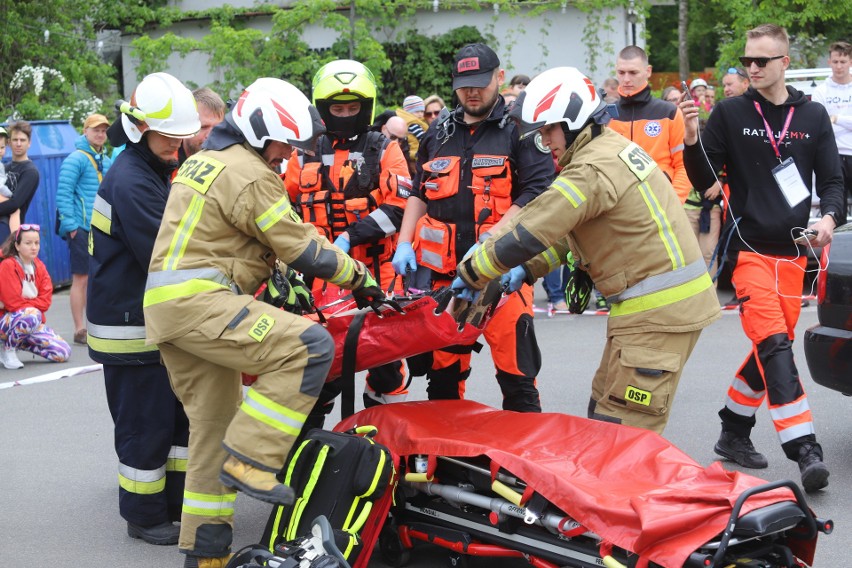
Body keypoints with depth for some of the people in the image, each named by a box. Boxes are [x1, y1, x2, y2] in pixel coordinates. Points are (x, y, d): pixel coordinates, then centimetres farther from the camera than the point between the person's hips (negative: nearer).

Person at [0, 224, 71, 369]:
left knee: (63, 353, -9)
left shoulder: (39, 266, 5)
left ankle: (21, 342, 12)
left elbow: (45, 300, -4)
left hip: (34, 324, 6)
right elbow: (13, 303, -18)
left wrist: (24, 304, -13)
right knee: (32, 315, -40)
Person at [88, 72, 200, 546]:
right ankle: (145, 516, 13)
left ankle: (179, 503, 25)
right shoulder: (130, 181, -19)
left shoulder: (158, 171, 13)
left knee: (181, 414, 14)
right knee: (146, 423, -1)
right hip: (129, 324, -10)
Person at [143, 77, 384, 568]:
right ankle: (249, 461, -18)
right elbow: (301, 246, -9)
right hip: (198, 300, -11)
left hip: (165, 303, 11)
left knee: (215, 423, 13)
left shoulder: (203, 161, 22)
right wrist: (359, 277, 4)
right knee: (310, 347, -23)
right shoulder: (251, 174, -10)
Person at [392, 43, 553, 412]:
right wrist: (404, 242, 9)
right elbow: (419, 194, 24)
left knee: (516, 368, -5)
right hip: (443, 270, 5)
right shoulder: (437, 135, 17)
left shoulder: (519, 130, 0)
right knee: (442, 367, 13)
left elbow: (537, 193, -9)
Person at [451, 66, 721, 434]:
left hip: (657, 311, -10)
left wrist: (470, 275, -7)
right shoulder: (614, 148, 13)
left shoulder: (594, 169, -19)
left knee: (621, 428, -7)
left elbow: (529, 233, -20)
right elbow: (572, 230, 19)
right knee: (604, 408, 17)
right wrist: (529, 269, 9)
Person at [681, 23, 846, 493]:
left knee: (773, 347, 10)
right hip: (749, 247, -4)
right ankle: (805, 450, -19)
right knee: (774, 347, -17)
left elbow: (831, 179, 9)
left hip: (793, 251, 4)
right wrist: (692, 140, -18)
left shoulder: (813, 117, 7)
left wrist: (830, 216, -11)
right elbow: (705, 180, -1)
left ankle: (734, 431, 27)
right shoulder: (730, 113, 0)